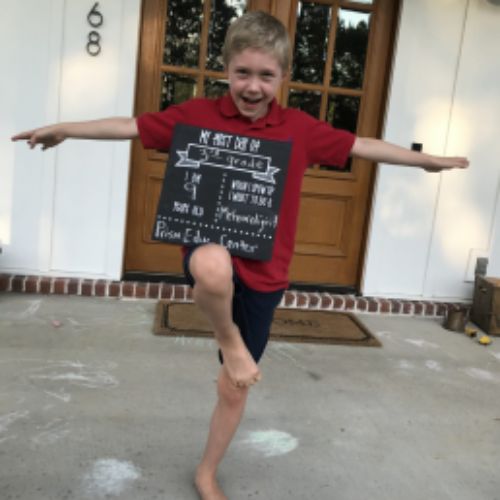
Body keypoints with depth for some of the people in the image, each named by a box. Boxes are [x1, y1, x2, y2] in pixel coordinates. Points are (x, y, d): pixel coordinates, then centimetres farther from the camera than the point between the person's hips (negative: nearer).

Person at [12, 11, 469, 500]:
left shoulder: (300, 128, -1)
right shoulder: (198, 115, -3)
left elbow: (362, 146, 7)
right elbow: (131, 125, 3)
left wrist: (426, 159, 13)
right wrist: (67, 129, 0)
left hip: (262, 272, 2)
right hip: (211, 253, -2)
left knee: (235, 386, 11)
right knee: (214, 267, -43)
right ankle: (227, 339, -9)